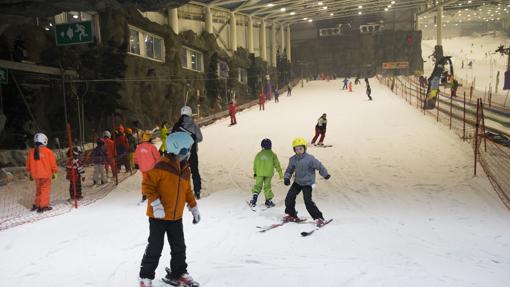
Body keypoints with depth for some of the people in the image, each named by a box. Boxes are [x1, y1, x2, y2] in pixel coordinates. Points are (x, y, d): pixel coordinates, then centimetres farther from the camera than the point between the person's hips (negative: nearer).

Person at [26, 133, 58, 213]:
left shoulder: (31, 152, 2)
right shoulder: (48, 151, -11)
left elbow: (28, 164, 11)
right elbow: (53, 163, -6)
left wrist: (29, 174, 24)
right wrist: (54, 173, 7)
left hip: (35, 175, 5)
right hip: (46, 174, -5)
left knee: (38, 189, 19)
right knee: (45, 190, 2)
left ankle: (36, 204, 23)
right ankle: (43, 206, -1)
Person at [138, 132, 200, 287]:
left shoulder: (185, 169, 6)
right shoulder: (161, 167, -18)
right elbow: (147, 185, -18)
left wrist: (194, 207, 16)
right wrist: (155, 203, -27)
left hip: (176, 217, 7)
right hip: (158, 216, -7)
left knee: (179, 247, 13)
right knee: (155, 248, 1)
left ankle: (179, 273, 29)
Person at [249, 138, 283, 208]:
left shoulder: (259, 154, 0)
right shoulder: (273, 155, -2)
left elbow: (255, 164, 5)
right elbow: (277, 165, 1)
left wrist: (255, 172, 16)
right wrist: (280, 173, 8)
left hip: (259, 173, 0)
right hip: (269, 174, 0)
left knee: (258, 185, 9)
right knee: (267, 187, 8)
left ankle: (254, 196, -11)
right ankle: (268, 201, 11)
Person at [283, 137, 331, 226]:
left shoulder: (310, 158, -19)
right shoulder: (293, 159, -3)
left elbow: (319, 166, -10)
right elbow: (289, 170, 7)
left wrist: (326, 174, -4)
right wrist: (286, 178, -10)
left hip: (307, 183, -6)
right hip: (297, 182, 6)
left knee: (308, 201, -17)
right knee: (289, 198, 2)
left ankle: (318, 218, -6)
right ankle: (291, 215, 25)